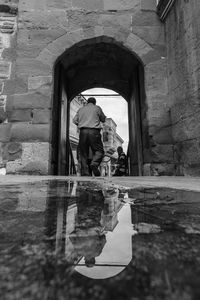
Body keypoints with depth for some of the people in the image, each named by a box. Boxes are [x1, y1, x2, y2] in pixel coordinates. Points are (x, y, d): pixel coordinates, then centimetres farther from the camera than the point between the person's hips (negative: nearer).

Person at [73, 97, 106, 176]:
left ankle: (84, 172, 0)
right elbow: (103, 119, 20)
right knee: (99, 150, 4)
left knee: (84, 153, 5)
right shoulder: (97, 108, 12)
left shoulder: (81, 109, 19)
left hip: (83, 132, 3)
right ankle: (94, 163, -23)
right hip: (94, 131, -2)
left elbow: (74, 120, 14)